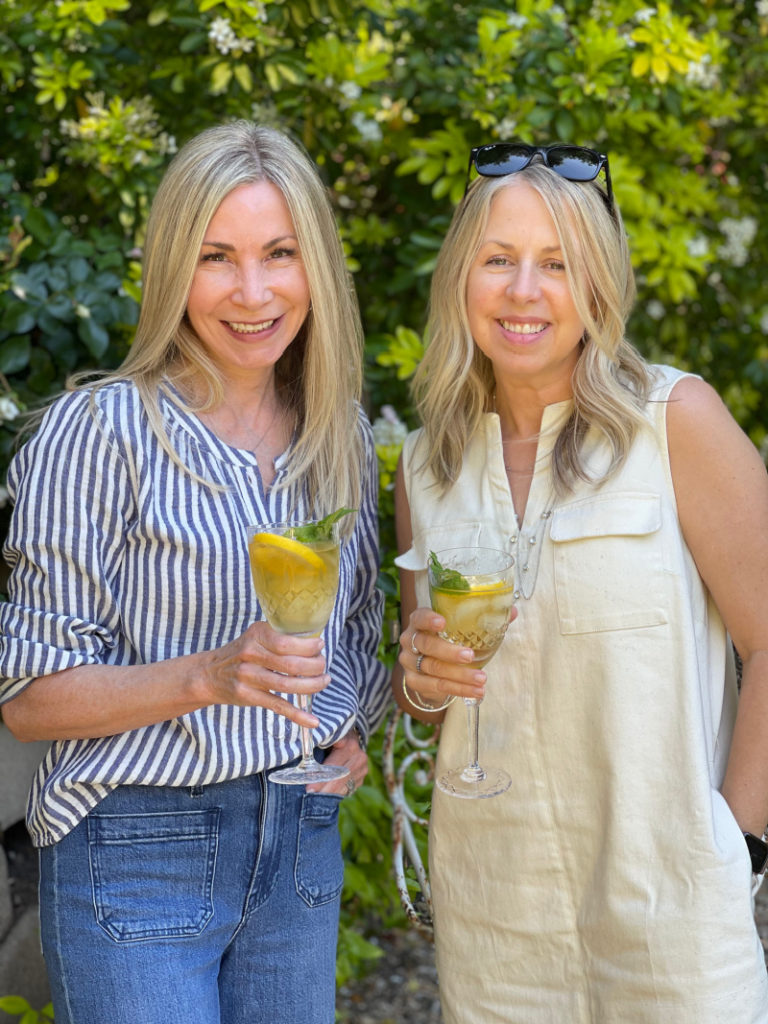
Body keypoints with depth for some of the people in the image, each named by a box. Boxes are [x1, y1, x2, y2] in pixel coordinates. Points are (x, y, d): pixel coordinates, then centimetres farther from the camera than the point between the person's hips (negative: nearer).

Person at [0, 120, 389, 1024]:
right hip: (139, 854, -5)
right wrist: (211, 676, -25)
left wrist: (352, 729, 1)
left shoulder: (340, 434, 5)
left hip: (303, 844, 5)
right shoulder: (100, 428, -12)